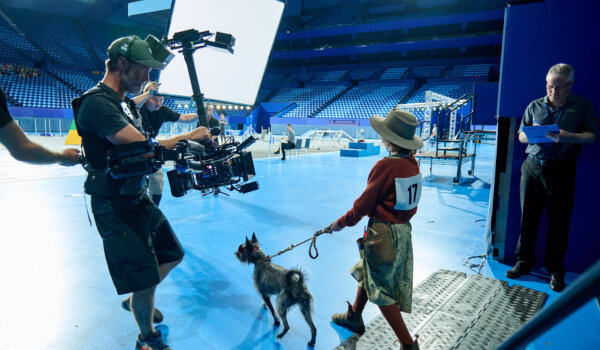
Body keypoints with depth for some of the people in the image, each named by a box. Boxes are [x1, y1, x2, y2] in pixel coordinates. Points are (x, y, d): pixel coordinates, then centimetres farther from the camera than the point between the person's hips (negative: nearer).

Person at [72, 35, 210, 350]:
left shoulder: (126, 104, 12)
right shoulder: (97, 103, -20)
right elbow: (144, 148, -29)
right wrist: (188, 137, -18)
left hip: (139, 198, 10)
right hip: (115, 208, -10)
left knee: (172, 256, 21)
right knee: (145, 281, -1)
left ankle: (135, 299, 43)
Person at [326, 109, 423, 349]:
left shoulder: (386, 166, -23)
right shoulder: (412, 163, -1)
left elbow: (364, 203, -16)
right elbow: (405, 199, 8)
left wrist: (341, 222, -3)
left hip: (384, 234, -9)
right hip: (404, 229, 9)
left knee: (381, 291, 6)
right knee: (366, 273, 26)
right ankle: (354, 317, 45)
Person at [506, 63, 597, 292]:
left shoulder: (582, 106, 6)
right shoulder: (535, 106, 11)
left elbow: (592, 136, 1)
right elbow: (521, 136, 12)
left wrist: (569, 137, -18)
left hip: (561, 170, -2)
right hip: (532, 167, 2)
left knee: (559, 222, 2)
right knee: (528, 216, 5)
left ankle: (555, 270, 16)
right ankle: (524, 262, 19)